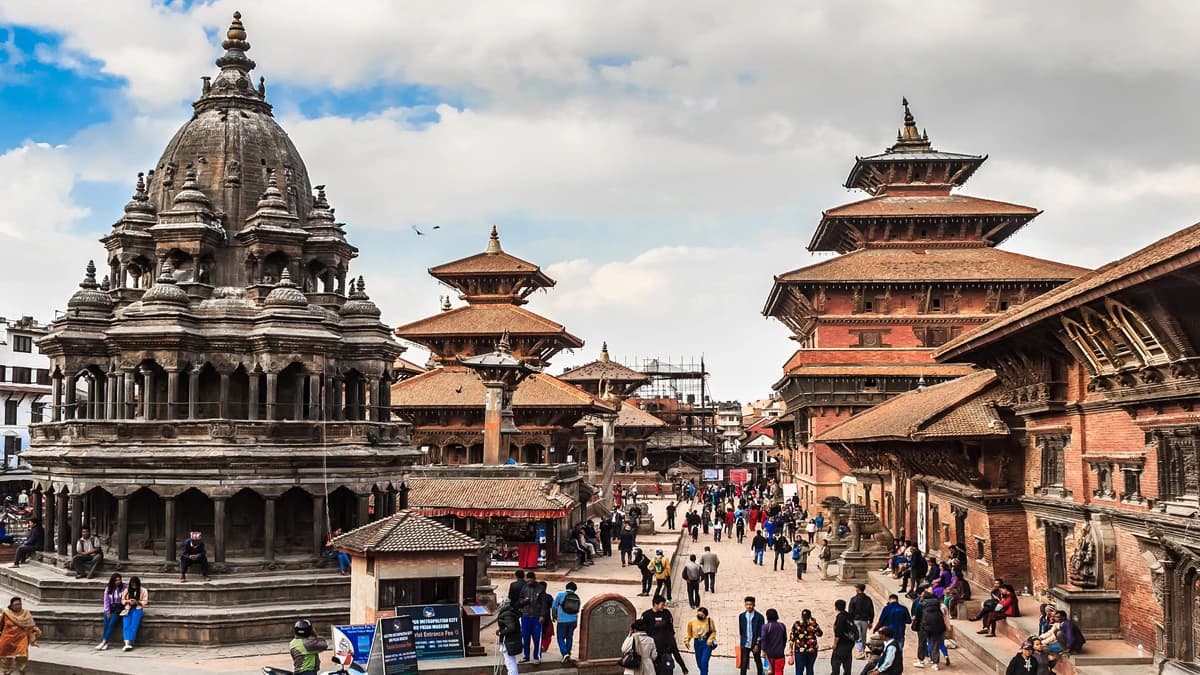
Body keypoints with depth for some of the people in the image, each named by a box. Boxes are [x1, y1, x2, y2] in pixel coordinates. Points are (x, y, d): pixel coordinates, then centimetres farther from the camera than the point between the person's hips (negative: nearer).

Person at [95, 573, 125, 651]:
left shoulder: (124, 587, -2)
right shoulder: (108, 588, 6)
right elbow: (106, 600, 5)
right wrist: (108, 612, -3)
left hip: (119, 608, -3)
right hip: (110, 608, 3)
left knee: (111, 624, -22)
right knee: (106, 624, -19)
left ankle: (103, 642, -24)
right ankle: (105, 643, -21)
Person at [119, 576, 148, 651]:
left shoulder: (143, 591, 3)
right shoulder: (127, 590, 10)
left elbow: (145, 602, 2)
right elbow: (122, 600, 12)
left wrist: (137, 602, -15)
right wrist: (128, 601, -9)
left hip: (137, 609, -2)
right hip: (128, 608, 2)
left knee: (134, 625, -24)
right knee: (126, 625, -22)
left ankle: (130, 643, -27)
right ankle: (127, 643, -34)